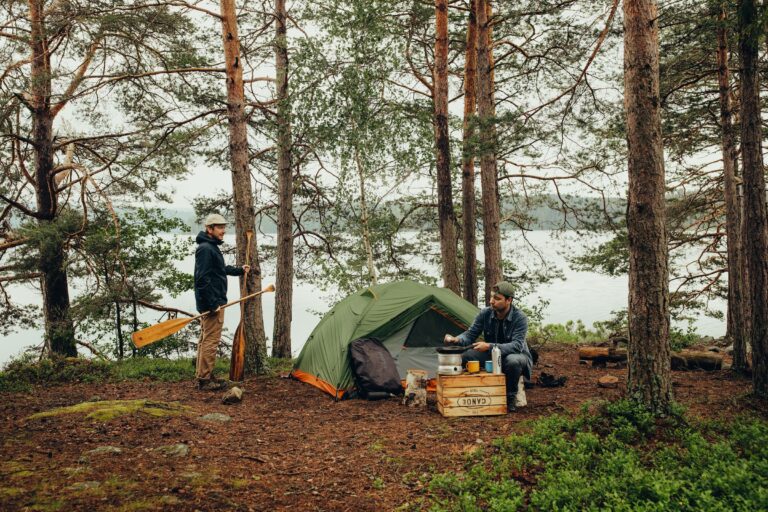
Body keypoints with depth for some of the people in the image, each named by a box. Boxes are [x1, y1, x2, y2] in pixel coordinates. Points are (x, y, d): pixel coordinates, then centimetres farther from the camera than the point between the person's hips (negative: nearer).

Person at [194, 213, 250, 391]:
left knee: (206, 339, 17)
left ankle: (203, 375, 26)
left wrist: (239, 270, 40)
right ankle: (204, 380, -1)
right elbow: (202, 279, -24)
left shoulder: (212, 247, 16)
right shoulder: (205, 249, -18)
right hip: (212, 303, -11)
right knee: (211, 340, -6)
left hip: (211, 302, 11)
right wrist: (213, 304, -24)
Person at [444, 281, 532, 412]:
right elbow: (470, 334, -6)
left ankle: (510, 398, -15)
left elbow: (516, 346, -33)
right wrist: (457, 339, -30)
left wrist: (490, 346, -46)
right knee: (464, 355, -19)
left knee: (512, 361, -41)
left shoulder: (519, 318, -23)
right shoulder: (485, 313, -10)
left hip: (516, 355, -4)